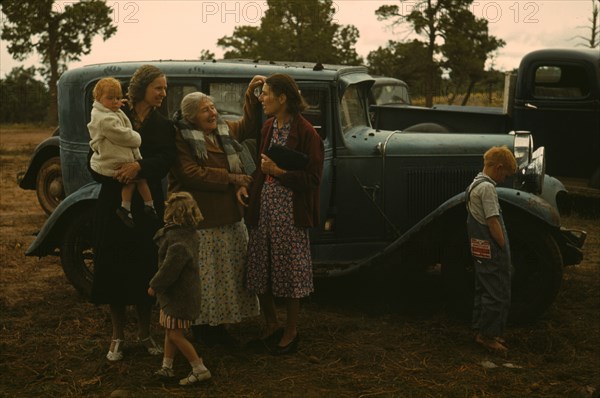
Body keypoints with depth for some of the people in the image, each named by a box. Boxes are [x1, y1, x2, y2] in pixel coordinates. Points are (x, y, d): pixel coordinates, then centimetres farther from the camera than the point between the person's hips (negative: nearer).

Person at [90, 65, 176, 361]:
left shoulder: (164, 126, 7)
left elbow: (165, 159, -10)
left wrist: (139, 166, -27)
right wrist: (115, 173, -18)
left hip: (148, 208, 1)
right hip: (113, 206, -1)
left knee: (145, 270, 6)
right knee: (115, 268, 3)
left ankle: (145, 333, 23)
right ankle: (118, 335, 19)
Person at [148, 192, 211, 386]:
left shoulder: (177, 238, -24)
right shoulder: (189, 233, 5)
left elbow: (171, 266, -27)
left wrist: (155, 285, -18)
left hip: (179, 293, -10)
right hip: (179, 291, 10)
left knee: (175, 334, -2)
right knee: (170, 330, 19)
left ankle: (200, 369, 3)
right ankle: (167, 367, 29)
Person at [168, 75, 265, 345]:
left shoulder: (225, 130, 11)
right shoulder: (182, 138, -11)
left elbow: (250, 126, 23)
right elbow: (190, 173, -21)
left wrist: (251, 94, 10)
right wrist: (230, 177, -18)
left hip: (229, 217, 7)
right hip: (199, 220, -7)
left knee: (228, 273, 12)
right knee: (203, 276, 1)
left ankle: (219, 324, 24)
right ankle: (201, 326, 15)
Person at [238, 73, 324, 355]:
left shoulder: (306, 133, -12)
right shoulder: (268, 127, 11)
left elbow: (312, 179, -14)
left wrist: (278, 171, -19)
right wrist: (247, 184, 4)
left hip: (290, 212, -7)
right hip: (262, 207, 7)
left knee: (289, 272, 4)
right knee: (260, 271, 12)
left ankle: (290, 333, 20)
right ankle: (271, 326, 29)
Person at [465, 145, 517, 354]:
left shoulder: (475, 184, 12)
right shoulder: (487, 187, -19)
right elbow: (493, 222, -22)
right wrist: (504, 248, -14)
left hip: (480, 250, 10)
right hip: (492, 251, -10)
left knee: (483, 290, 17)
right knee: (498, 294, -1)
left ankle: (481, 330, 26)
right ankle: (488, 334, 6)